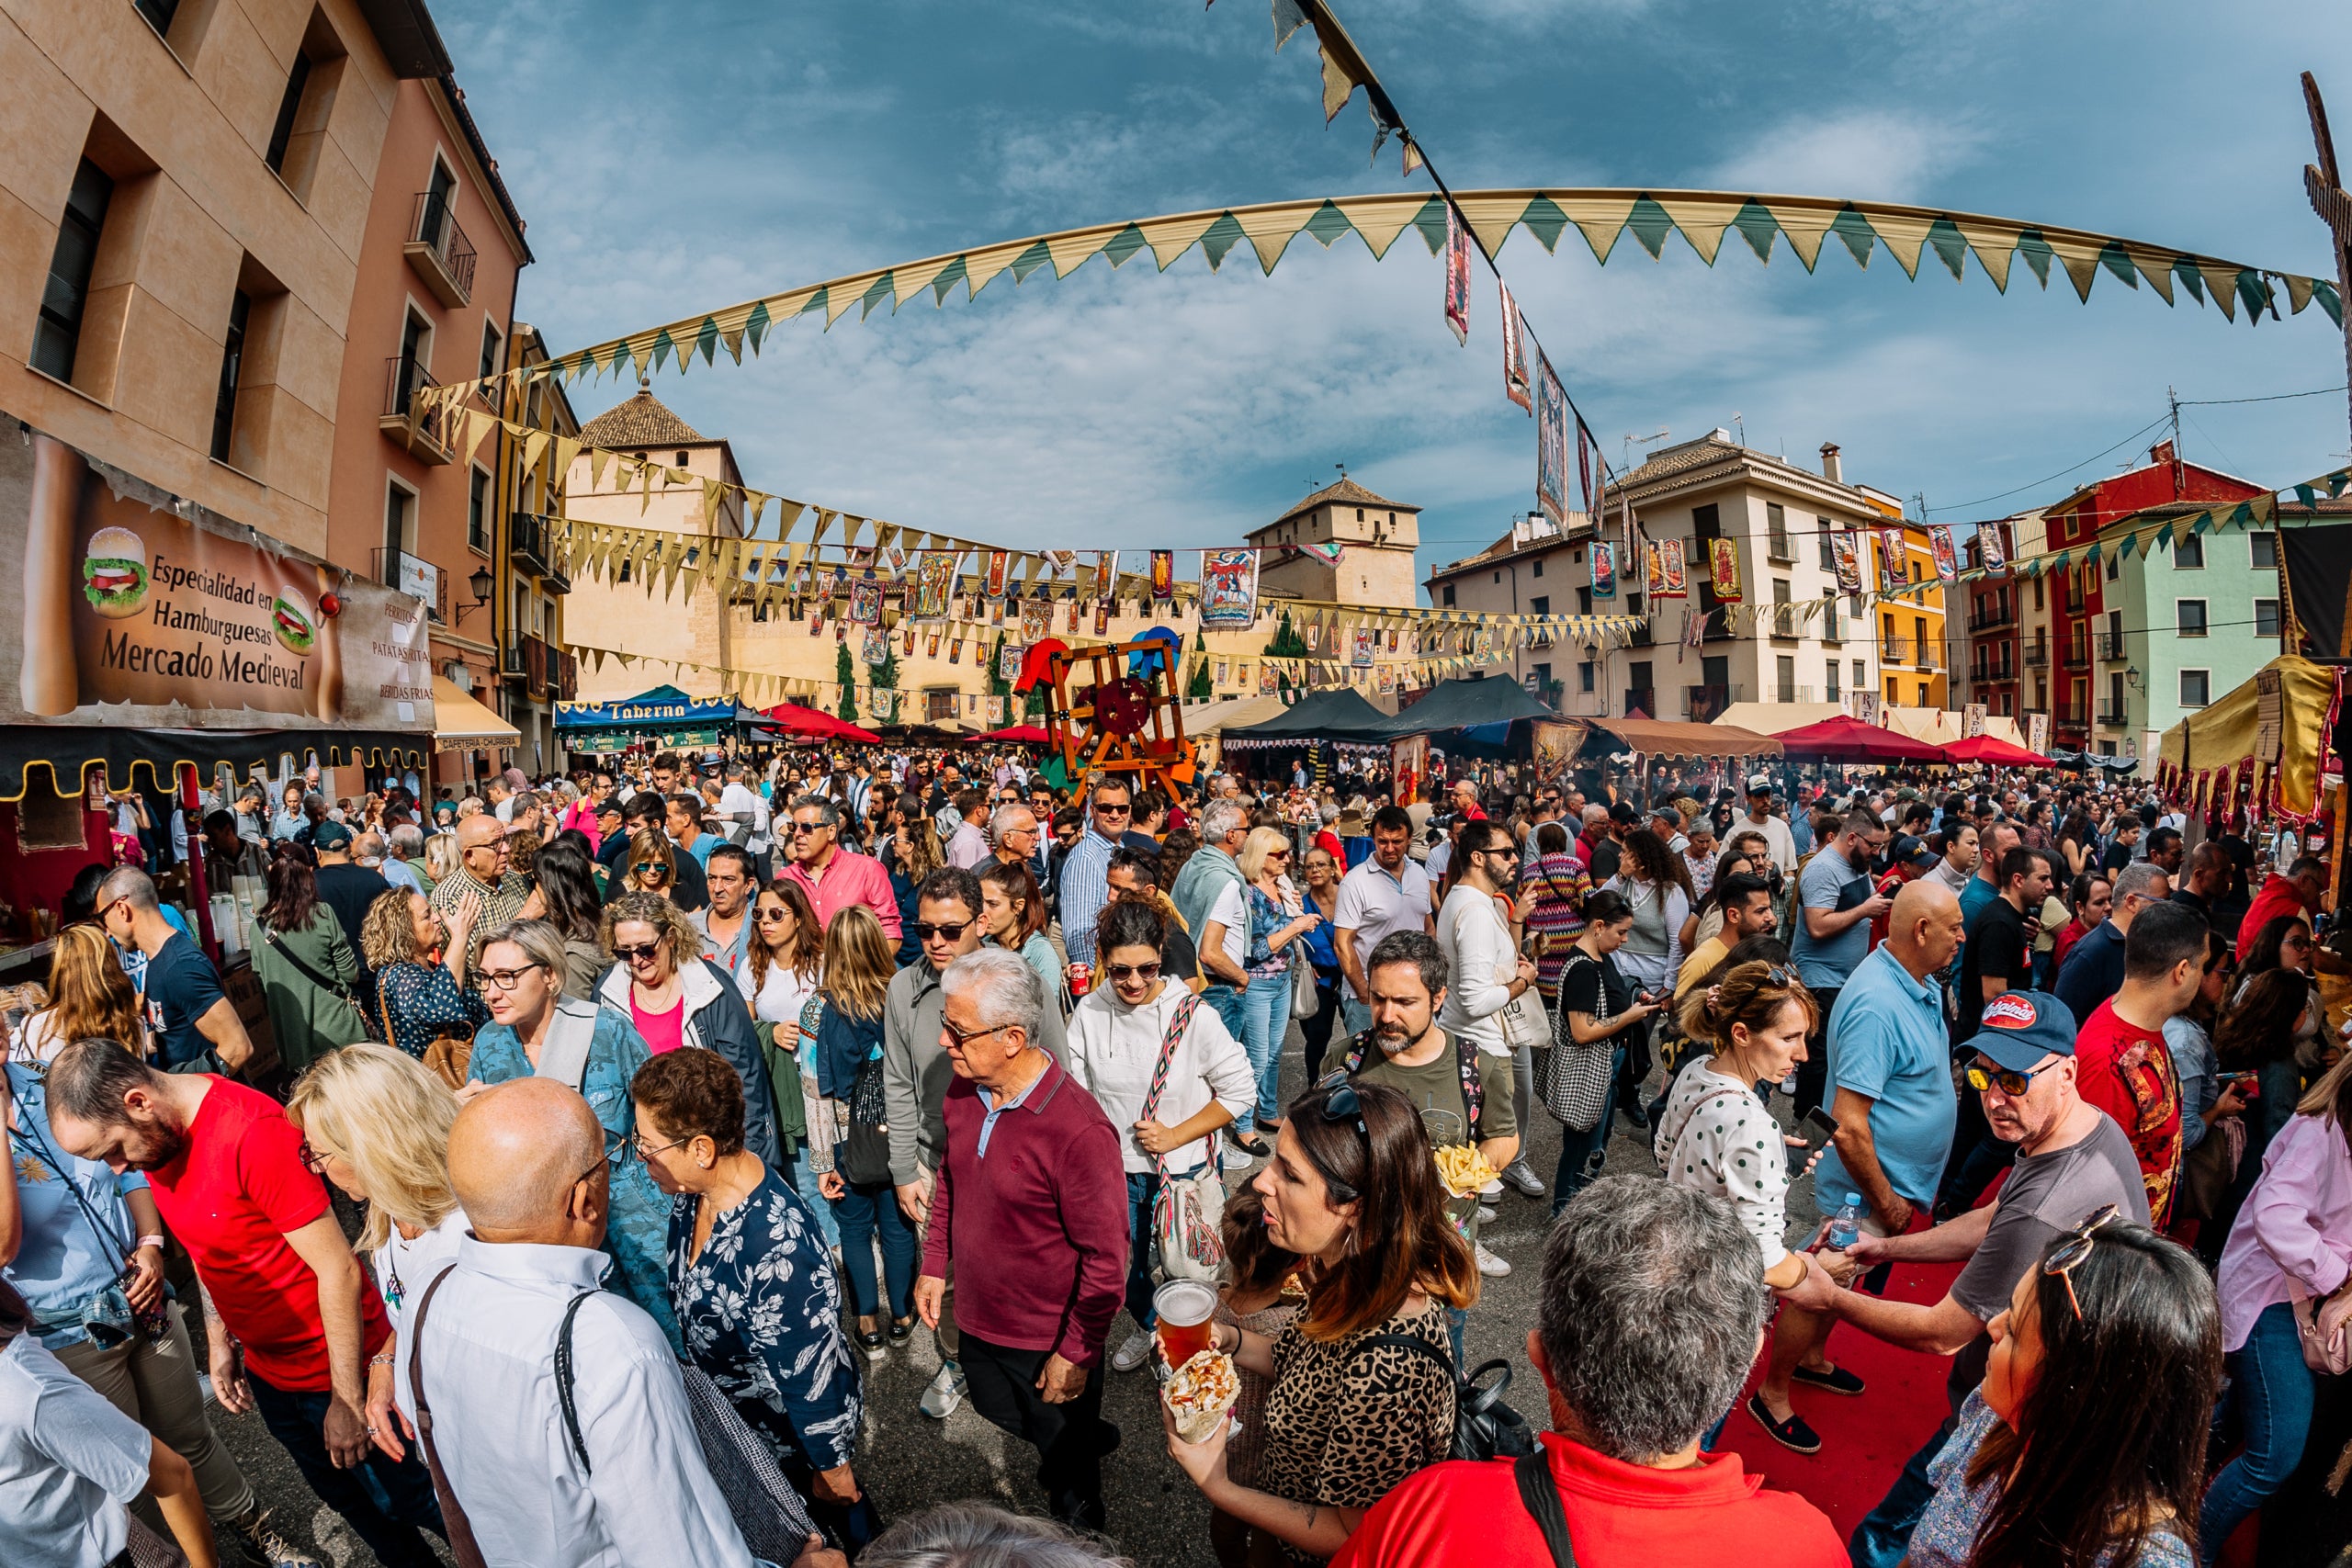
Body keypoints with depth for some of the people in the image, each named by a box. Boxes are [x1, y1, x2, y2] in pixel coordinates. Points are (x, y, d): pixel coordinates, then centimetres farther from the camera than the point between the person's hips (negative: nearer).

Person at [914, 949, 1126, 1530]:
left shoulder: (1078, 1130, -34)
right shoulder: (963, 1092, -11)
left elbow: (1106, 1257, -25)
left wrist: (1076, 1354, -18)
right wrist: (934, 1265, 10)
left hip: (1046, 1342, -7)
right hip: (976, 1318, 7)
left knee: (1065, 1453, 19)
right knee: (997, 1414, 30)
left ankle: (1079, 1534, 50)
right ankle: (1090, 1433, 57)